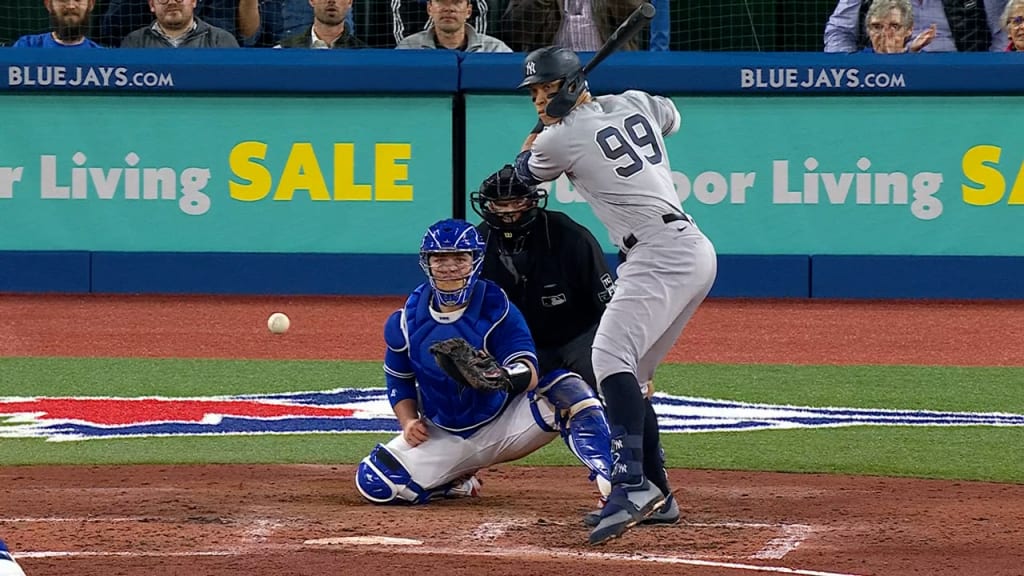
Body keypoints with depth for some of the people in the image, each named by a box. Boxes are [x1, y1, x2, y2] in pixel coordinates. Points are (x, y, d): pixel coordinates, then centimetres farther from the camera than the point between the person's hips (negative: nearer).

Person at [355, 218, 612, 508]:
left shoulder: (497, 308, -15)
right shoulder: (407, 321, -5)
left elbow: (529, 376, -27)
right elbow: (399, 382, 11)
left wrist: (499, 376, -50)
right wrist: (409, 422, -8)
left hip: (503, 427, -3)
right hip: (444, 438, 3)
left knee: (566, 389, -30)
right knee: (374, 482, -17)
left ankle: (611, 483, -40)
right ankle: (457, 484, 11)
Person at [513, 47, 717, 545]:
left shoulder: (562, 138, -7)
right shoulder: (635, 103, 15)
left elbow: (525, 170, 16)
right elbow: (671, 117, 39)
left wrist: (544, 125, 32)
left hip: (661, 255, -10)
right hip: (696, 254, 10)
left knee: (611, 356, -24)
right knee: (627, 374, 16)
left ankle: (632, 483, -40)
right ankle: (655, 494, 17)